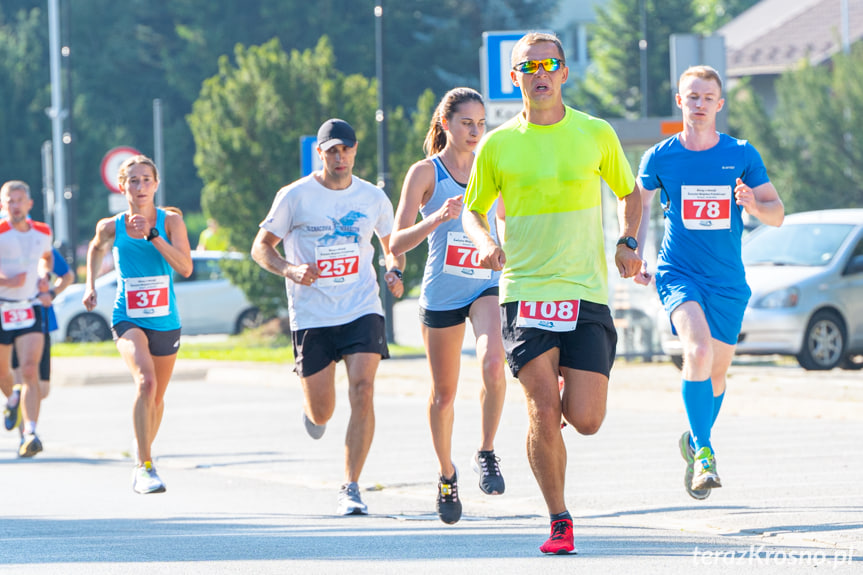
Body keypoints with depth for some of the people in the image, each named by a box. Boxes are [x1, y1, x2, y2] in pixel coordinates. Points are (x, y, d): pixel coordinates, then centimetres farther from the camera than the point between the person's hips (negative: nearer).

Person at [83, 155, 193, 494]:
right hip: (128, 320, -2)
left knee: (156, 398, 17)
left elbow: (185, 268, -18)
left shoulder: (171, 222, -5)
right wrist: (90, 286, 10)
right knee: (146, 382, -28)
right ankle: (145, 466, -26)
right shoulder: (111, 227, -2)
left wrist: (151, 235, -23)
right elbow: (95, 250, 22)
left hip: (165, 323, 2)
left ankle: (143, 459, 43)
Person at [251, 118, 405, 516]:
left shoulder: (373, 198, 6)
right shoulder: (295, 196, -3)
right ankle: (312, 407, 43)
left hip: (362, 310, 1)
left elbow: (393, 247, 20)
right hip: (311, 315, -1)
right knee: (321, 414, 2)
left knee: (362, 391, -19)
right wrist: (290, 270, -17)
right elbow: (261, 247, 3)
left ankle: (350, 488, -11)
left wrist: (394, 272, -2)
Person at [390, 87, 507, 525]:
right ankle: (446, 476, 31)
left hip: (487, 286, 1)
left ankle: (486, 454, -8)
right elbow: (397, 243, -11)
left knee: (492, 363, -27)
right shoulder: (426, 172, -5)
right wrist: (437, 218, -26)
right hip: (441, 292, -1)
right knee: (444, 393, 8)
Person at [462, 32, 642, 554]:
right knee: (543, 414, -13)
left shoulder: (596, 134, 5)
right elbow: (473, 210, 14)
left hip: (587, 293, 1)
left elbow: (630, 193, 19)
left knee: (585, 420, -7)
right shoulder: (497, 146, 3)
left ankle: (572, 386, 30)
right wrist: (486, 241, -7)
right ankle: (560, 521, 3)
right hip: (524, 291, -1)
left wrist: (628, 242, 1)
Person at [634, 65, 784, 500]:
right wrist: (635, 253, 7)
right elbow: (639, 201, 18)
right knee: (698, 349, -27)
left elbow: (777, 215, 2)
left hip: (728, 282, 2)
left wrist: (753, 204, -20)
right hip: (677, 273, -2)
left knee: (716, 373, 13)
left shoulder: (742, 155, 0)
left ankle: (694, 441, 40)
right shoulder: (660, 157, 0)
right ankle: (703, 452, -24)